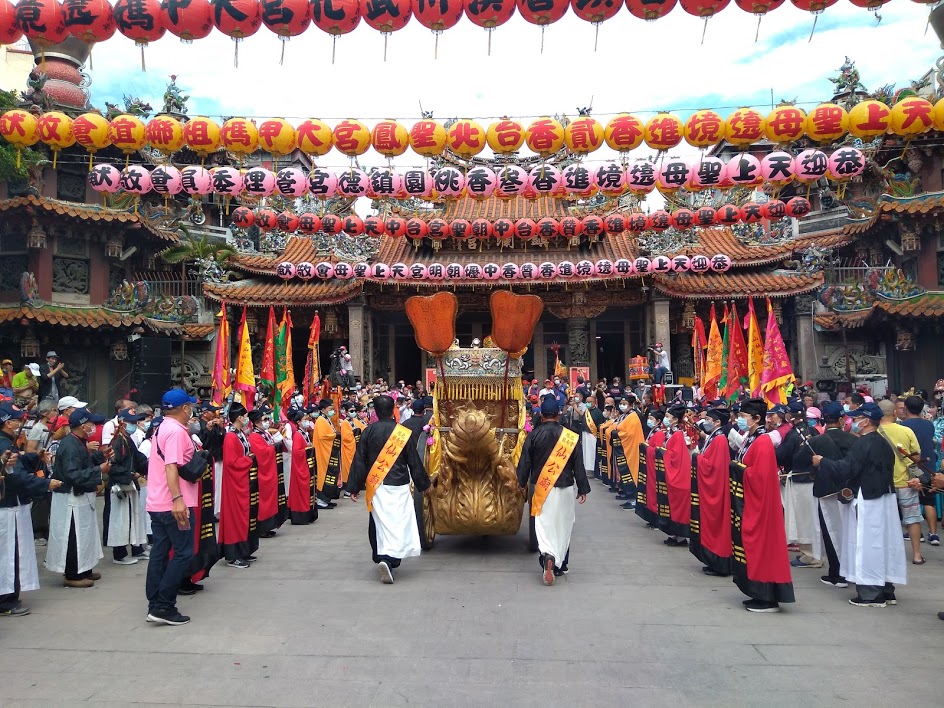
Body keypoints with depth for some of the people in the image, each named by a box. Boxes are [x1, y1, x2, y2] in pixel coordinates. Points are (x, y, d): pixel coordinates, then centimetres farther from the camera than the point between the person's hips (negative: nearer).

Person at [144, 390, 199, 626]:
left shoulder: (162, 428, 15)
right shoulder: (176, 431, -15)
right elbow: (171, 466, -25)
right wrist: (177, 498, -31)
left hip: (157, 503, 10)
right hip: (175, 504, -10)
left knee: (160, 552, 12)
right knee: (183, 553, -4)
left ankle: (155, 604, 17)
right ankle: (163, 606, -4)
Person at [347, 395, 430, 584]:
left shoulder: (368, 432, -1)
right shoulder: (404, 433, -5)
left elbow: (359, 461, 0)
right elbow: (414, 461, 1)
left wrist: (355, 487, 7)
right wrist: (423, 484, 12)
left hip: (375, 486, 2)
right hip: (398, 486, -2)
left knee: (379, 523, 15)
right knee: (398, 522, -2)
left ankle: (380, 557, 25)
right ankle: (389, 559, -19)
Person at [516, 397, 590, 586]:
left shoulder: (533, 435, -6)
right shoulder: (571, 437, -5)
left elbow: (525, 462, -1)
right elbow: (578, 466, -1)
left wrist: (522, 482, 15)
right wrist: (583, 489, 8)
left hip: (540, 488, 0)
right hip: (565, 488, 1)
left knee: (543, 525, 4)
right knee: (563, 526, 14)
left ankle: (548, 556, -21)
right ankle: (560, 565, 22)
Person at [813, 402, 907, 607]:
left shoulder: (862, 443, -17)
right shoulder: (883, 443, 11)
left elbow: (846, 469, -22)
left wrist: (822, 461, -8)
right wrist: (852, 486, 16)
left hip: (866, 502, -9)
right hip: (885, 498, 9)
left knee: (866, 544, -2)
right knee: (883, 542, 14)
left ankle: (870, 594, 2)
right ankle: (886, 590, 22)